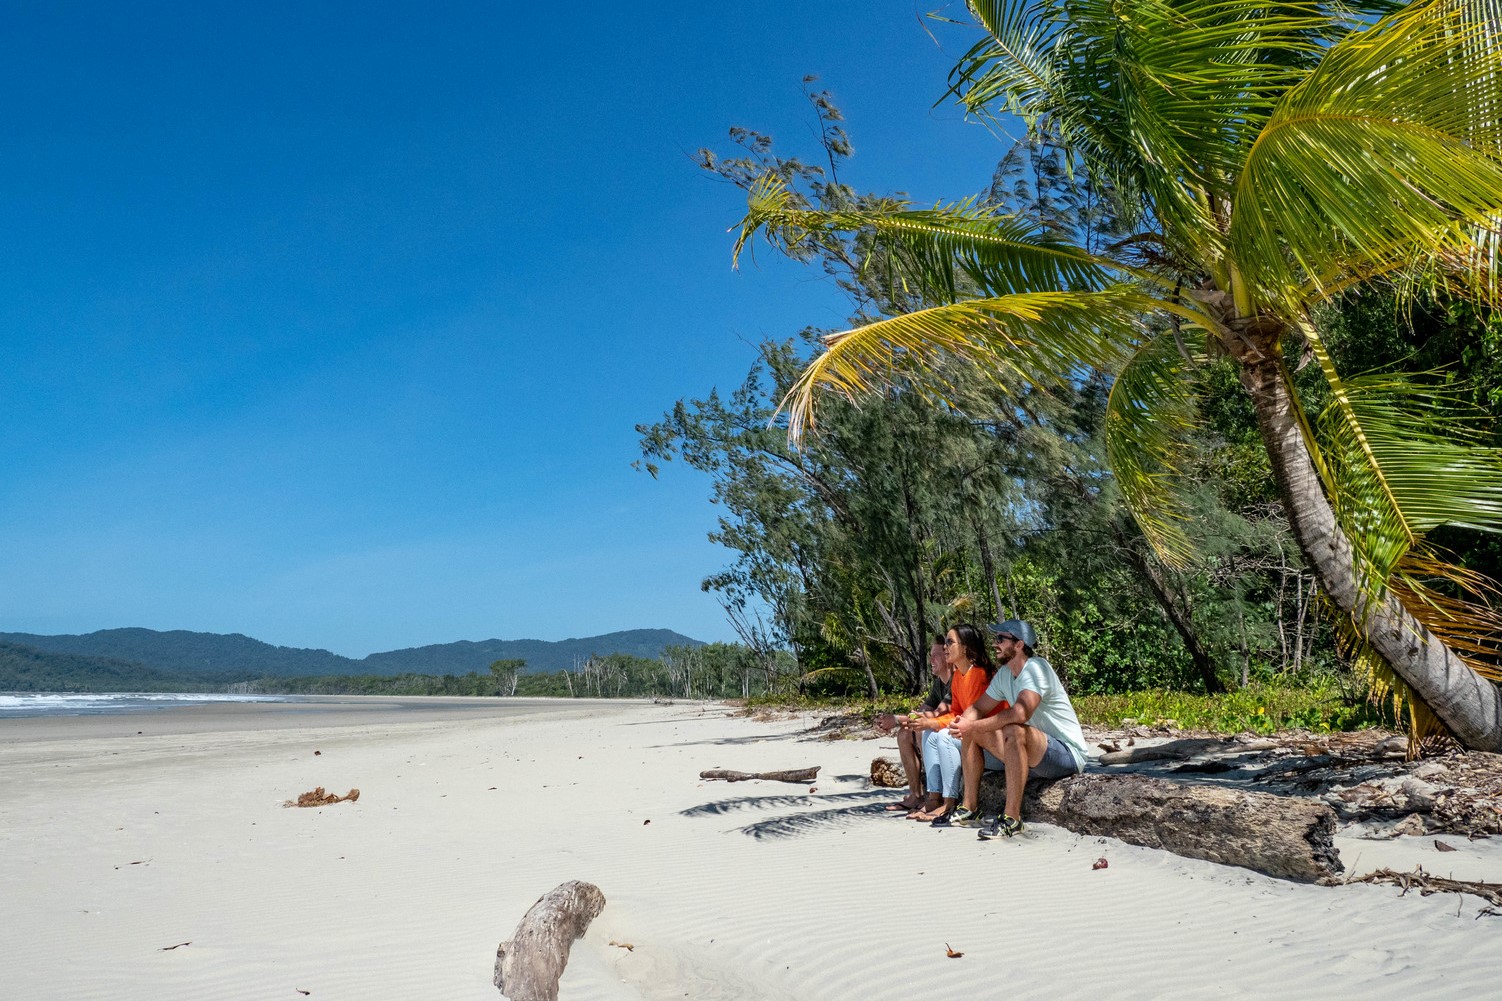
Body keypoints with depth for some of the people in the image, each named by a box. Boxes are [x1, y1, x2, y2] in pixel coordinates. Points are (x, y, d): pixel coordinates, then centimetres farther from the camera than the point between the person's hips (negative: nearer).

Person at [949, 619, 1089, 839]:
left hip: (1068, 754, -9)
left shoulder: (1036, 668, -20)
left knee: (1014, 732, -36)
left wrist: (973, 726, -30)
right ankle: (969, 806, 6)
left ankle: (1012, 818, -31)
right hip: (1031, 754, 9)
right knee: (970, 733, 3)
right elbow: (978, 708, 11)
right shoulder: (1004, 674, 7)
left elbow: (1020, 713, -36)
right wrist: (963, 723, -13)